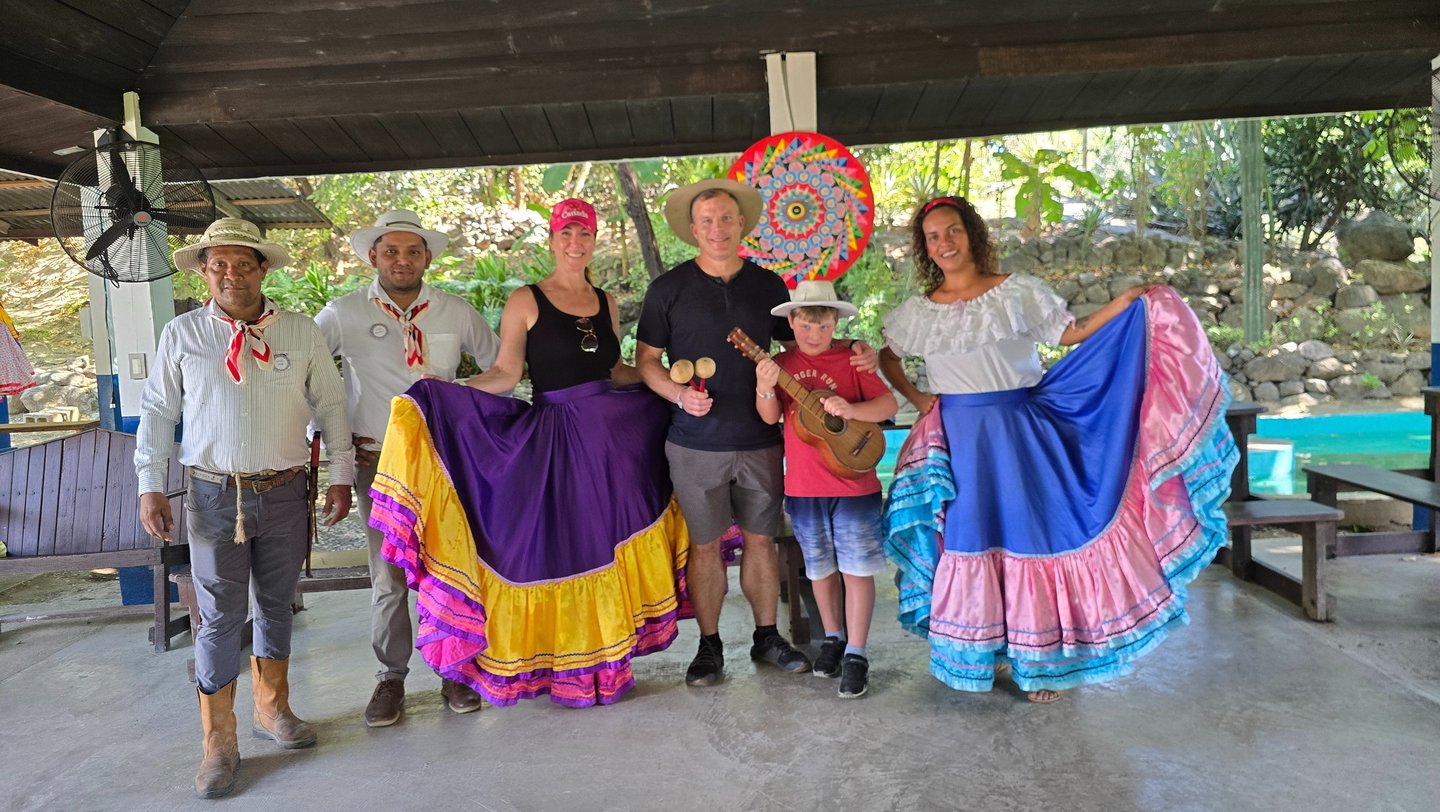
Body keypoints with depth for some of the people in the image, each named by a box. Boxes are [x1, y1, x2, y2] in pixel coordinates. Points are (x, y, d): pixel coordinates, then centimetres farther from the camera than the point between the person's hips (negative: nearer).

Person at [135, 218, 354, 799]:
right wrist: (150, 486, -1)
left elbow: (330, 407, 8)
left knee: (276, 607, 13)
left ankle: (272, 710, 31)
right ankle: (218, 743, 13)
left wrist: (341, 476, 6)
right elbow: (156, 413, 6)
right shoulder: (181, 335, 1)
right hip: (215, 495, -1)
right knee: (220, 618, 0)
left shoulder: (301, 332, 2)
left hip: (285, 494, 1)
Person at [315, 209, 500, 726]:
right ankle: (391, 676, 19)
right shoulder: (344, 314, -1)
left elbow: (499, 366, 16)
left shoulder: (456, 313, 4)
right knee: (388, 575, 4)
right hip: (379, 462, -1)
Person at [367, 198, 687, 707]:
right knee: (558, 544, 1)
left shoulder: (606, 302, 12)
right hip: (553, 439, -4)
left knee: (605, 543, 8)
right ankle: (564, 666, 15)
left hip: (612, 435, 4)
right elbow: (505, 374, -6)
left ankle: (603, 658, 23)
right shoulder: (526, 301, -2)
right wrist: (442, 396, -19)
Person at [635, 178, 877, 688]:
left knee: (761, 539, 11)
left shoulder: (768, 286, 7)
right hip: (696, 445, -2)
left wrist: (851, 354, -3)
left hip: (760, 441, 2)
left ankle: (767, 636, 28)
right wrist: (680, 395, -15)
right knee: (705, 545, 7)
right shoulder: (668, 290, -1)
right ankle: (709, 646, 23)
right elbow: (646, 360, 3)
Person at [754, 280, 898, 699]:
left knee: (856, 569, 1)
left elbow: (889, 404, -9)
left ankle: (856, 654, 12)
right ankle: (833, 637, 34)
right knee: (820, 568, 16)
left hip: (854, 484, -3)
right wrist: (765, 388, -26)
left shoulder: (850, 360, -4)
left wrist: (850, 409, -25)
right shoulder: (782, 363, 2)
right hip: (803, 487, 3)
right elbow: (770, 417, -6)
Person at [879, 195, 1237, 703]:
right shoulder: (917, 314, 5)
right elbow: (886, 356, 19)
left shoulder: (1017, 293, -1)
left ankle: (1041, 656, 17)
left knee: (1033, 532, 2)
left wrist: (1128, 301, -8)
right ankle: (991, 649, 24)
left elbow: (1072, 333, 2)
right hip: (961, 442, 2)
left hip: (1021, 433, -2)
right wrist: (915, 398, 7)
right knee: (973, 540, 7)